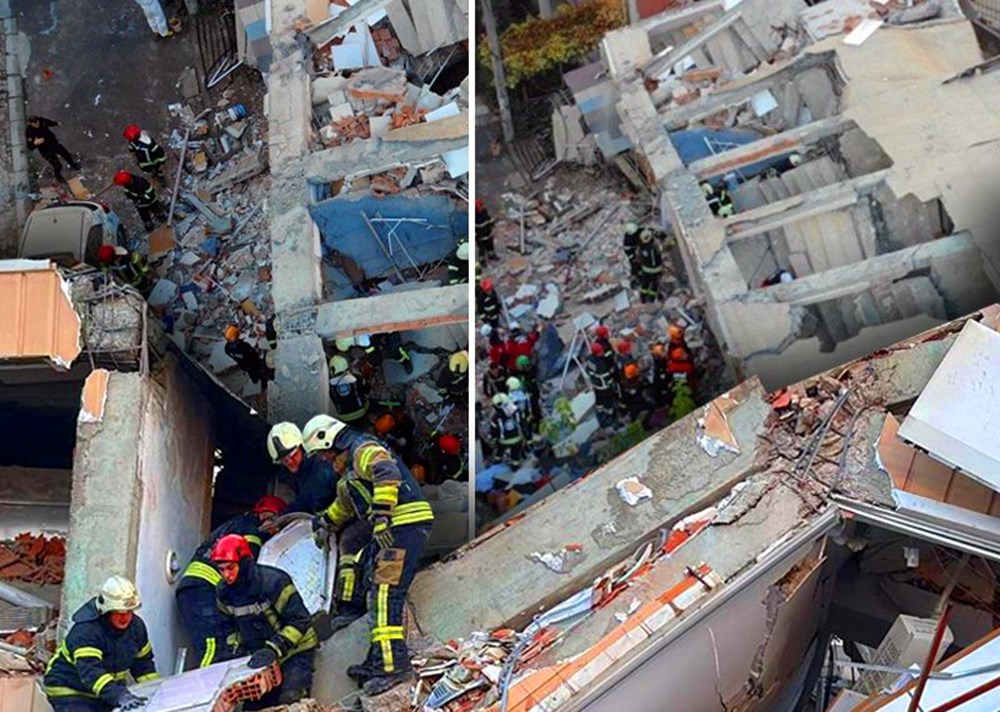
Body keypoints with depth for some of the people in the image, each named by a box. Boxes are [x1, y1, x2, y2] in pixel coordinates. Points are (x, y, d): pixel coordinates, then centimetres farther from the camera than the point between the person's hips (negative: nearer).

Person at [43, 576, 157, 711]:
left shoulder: (136, 626, -5)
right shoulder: (85, 631, -29)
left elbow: (143, 661, 9)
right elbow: (91, 671, -41)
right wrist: (119, 695, -54)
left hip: (108, 692, 7)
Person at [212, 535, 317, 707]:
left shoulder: (273, 582, -26)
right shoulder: (224, 592, -5)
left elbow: (300, 621, -26)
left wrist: (274, 649, -34)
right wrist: (239, 647, 7)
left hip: (294, 651, -6)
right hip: (262, 655, 6)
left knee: (290, 701, -22)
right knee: (253, 704, 3)